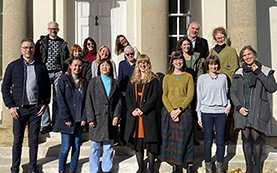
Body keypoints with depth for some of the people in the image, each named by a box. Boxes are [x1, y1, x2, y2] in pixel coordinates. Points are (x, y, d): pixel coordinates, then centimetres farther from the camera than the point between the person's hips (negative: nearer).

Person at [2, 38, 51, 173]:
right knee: (17, 140, 7)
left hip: (36, 108, 1)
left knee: (34, 140, 9)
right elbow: (5, 87, 3)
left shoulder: (41, 67, 7)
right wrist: (11, 106, -6)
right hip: (19, 108, -1)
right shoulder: (13, 66, 3)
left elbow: (47, 87, 12)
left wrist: (45, 104, 2)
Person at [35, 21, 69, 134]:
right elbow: (36, 58, 8)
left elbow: (67, 60, 15)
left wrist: (64, 71, 3)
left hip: (58, 73, 1)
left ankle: (55, 122, 13)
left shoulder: (63, 44, 12)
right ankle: (46, 124, 0)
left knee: (58, 98, 1)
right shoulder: (41, 42, 8)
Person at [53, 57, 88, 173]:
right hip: (67, 119, -3)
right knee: (66, 146, -2)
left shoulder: (84, 82, 11)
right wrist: (66, 118, -12)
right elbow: (61, 100, -6)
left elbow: (86, 101, 8)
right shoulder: (64, 80, 1)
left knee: (77, 145, 7)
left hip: (79, 119, 3)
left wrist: (84, 118, -2)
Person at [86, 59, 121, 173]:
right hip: (97, 119, -2)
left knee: (109, 147, 10)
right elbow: (88, 101, 0)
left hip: (110, 119, 2)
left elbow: (118, 101, 9)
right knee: (95, 147, 4)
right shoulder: (93, 82, 5)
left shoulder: (115, 83, 11)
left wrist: (116, 115, -4)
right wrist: (90, 118, -8)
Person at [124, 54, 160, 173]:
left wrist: (142, 109, -14)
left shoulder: (153, 79, 3)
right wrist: (132, 109, -6)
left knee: (149, 141, -2)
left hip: (148, 114, -4)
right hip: (134, 115, 4)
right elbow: (128, 96, 10)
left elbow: (154, 96, -6)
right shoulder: (133, 80, 16)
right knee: (137, 141, 6)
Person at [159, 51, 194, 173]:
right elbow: (164, 96, 4)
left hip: (184, 112, -2)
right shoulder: (167, 77, 11)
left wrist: (179, 110, -13)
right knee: (170, 139, 3)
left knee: (184, 138, 0)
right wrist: (171, 111, -11)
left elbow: (190, 96, -2)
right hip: (168, 112, 2)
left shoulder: (188, 77, 6)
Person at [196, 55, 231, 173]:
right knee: (208, 141, 3)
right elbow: (199, 96, 5)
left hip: (221, 112, 2)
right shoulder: (202, 78, 6)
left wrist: (228, 105, 1)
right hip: (206, 112, -1)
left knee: (220, 141, 3)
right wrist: (199, 115, 2)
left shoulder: (223, 77, 11)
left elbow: (226, 93, 20)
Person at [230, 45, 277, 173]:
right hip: (243, 111, 2)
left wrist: (259, 73, -12)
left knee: (256, 138, -2)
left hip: (258, 111, -2)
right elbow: (232, 92, 10)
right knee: (246, 139, 5)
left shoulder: (265, 71, 4)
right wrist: (238, 106, -4)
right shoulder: (239, 73, 10)